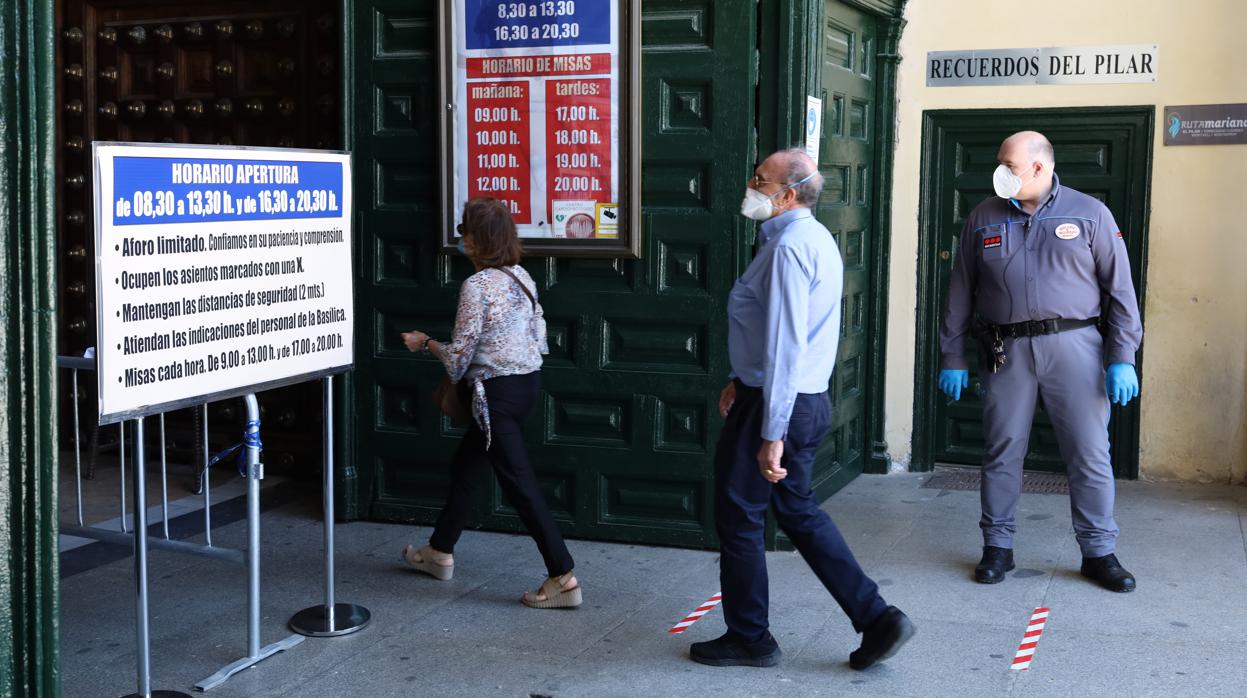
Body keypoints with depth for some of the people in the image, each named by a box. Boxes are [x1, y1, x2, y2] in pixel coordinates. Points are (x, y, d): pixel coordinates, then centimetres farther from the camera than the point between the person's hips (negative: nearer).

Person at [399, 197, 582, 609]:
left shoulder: (476, 286, -18)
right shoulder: (522, 277, 6)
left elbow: (459, 356, -15)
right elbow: (539, 336, 11)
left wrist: (425, 343, 3)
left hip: (497, 391, -9)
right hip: (529, 381, 9)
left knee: (519, 483, -4)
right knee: (465, 464, 22)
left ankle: (563, 579, -3)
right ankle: (440, 552, 36)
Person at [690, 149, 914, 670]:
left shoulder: (789, 247, -21)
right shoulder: (815, 238, 12)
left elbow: (783, 346, -25)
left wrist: (771, 436, -25)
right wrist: (741, 381, 23)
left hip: (776, 406, -10)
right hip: (809, 401, 10)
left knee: (739, 518, 5)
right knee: (798, 512, 19)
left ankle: (748, 639, 20)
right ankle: (876, 619, 15)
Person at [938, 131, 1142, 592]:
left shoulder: (1089, 214, 3)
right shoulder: (984, 218, 8)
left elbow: (1119, 289, 1)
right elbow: (961, 292, 11)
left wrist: (1122, 358, -5)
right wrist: (952, 358, 8)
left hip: (1073, 345, -1)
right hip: (1006, 350, 2)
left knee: (1090, 455, 1)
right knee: (1002, 452, 6)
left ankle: (1098, 552, 14)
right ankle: (997, 547, 19)